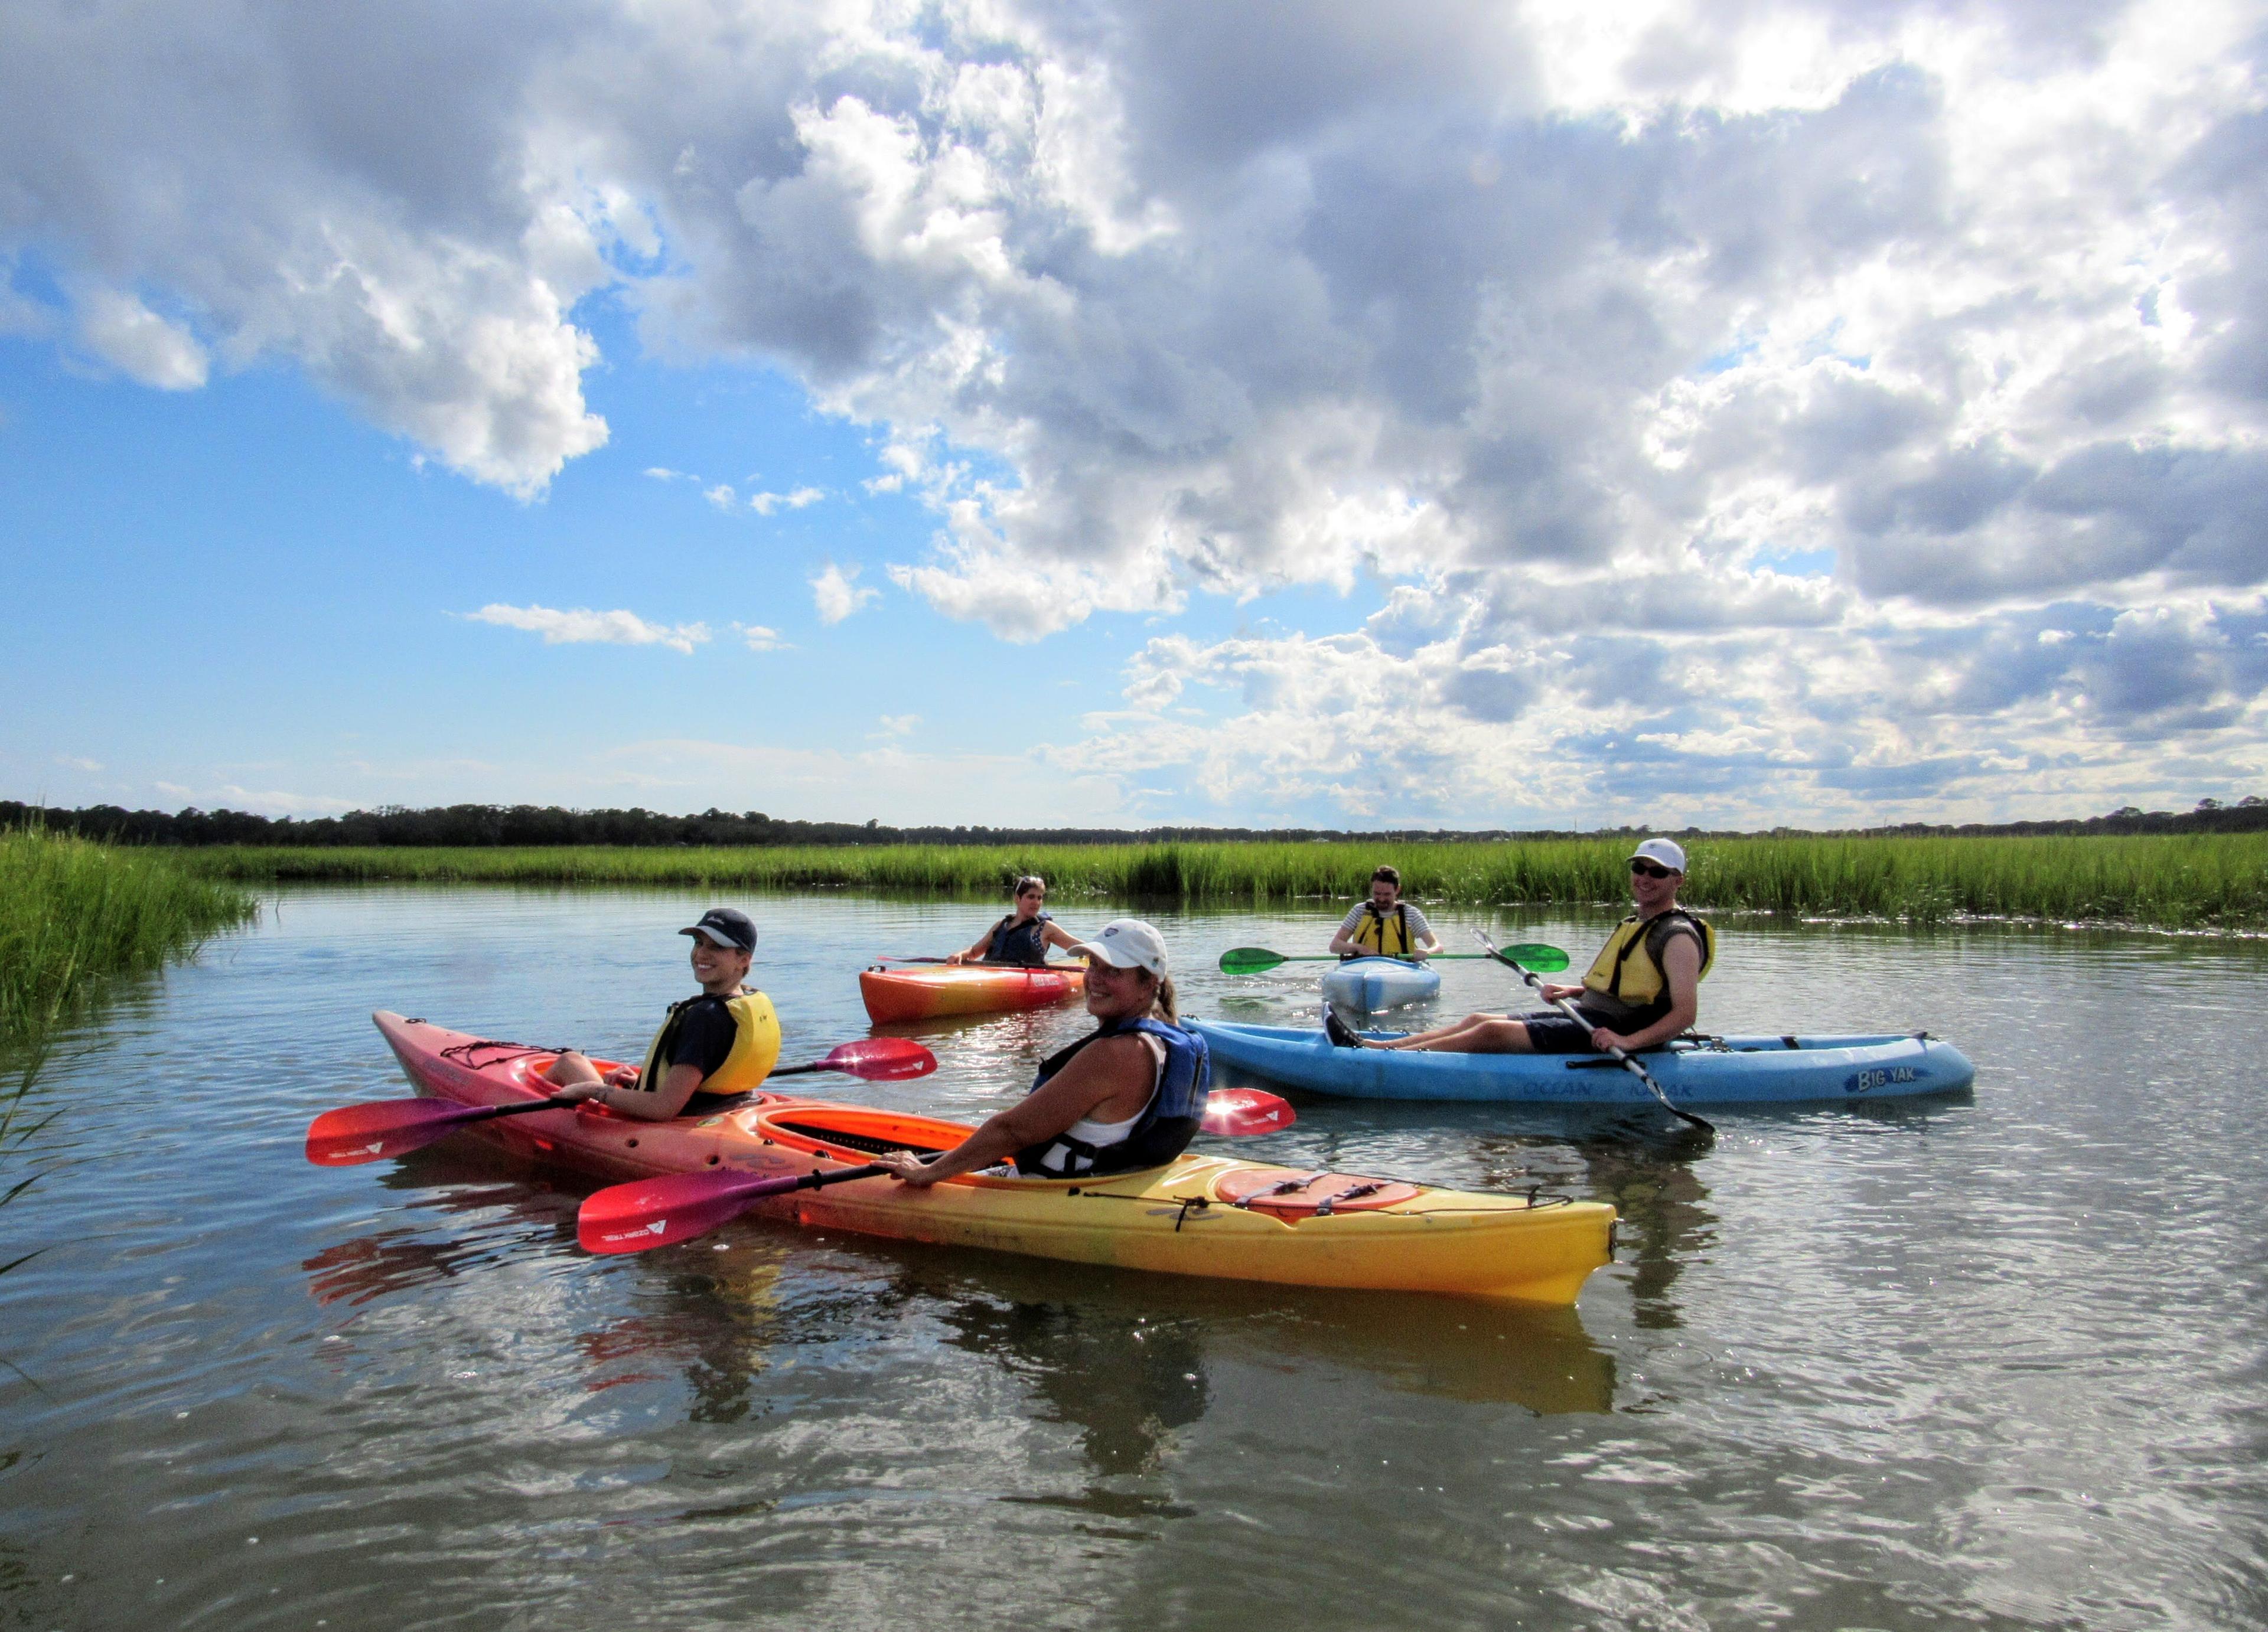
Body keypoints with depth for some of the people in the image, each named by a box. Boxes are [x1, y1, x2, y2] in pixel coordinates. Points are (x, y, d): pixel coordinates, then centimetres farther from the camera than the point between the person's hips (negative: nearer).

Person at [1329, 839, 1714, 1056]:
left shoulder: (1678, 936, -11)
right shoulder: (1635, 924, 17)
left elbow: (1685, 1013, -21)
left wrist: (1628, 1041, -33)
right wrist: (1569, 992, 11)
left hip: (1605, 1033, -9)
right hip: (1589, 1021, 9)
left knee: (1491, 1032, -20)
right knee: (1477, 1020, -2)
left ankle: (1377, 1060, -22)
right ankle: (1367, 1046, -7)